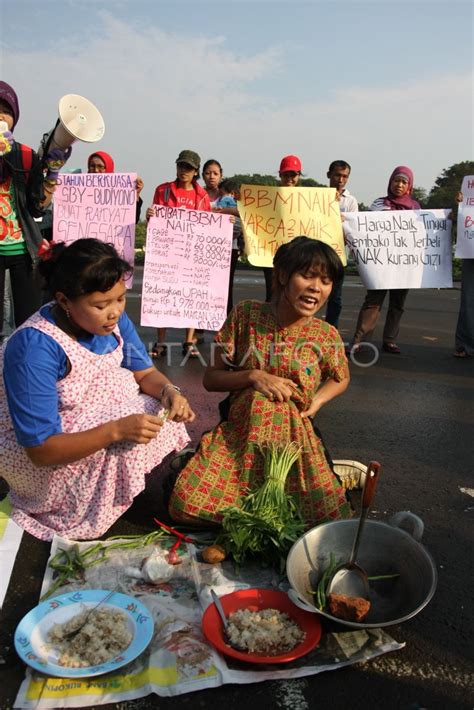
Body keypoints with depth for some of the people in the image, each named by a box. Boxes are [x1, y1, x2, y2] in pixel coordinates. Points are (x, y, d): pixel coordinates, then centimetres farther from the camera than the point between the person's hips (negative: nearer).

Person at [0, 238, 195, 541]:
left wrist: (170, 392, -24)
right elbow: (41, 450, -30)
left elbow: (145, 373, -1)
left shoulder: (112, 318, -14)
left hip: (93, 416, 7)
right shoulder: (35, 347, -32)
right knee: (127, 447, -26)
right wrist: (117, 430, -40)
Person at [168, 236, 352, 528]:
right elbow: (211, 378, -1)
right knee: (186, 503, -18)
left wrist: (316, 402, -5)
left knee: (331, 517, -17)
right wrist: (254, 376, -18)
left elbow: (341, 379, 16)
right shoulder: (246, 314, -6)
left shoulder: (326, 335, -5)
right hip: (238, 435, 0)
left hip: (293, 440, 1)